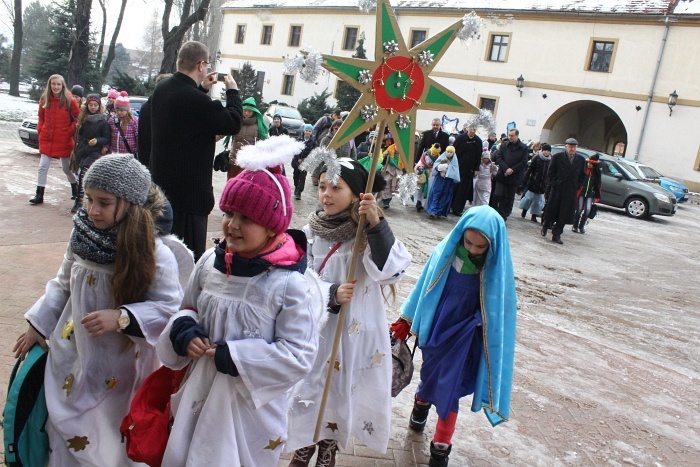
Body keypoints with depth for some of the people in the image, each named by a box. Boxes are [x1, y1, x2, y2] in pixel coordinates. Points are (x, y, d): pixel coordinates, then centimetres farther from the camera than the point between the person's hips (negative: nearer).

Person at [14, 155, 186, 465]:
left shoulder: (154, 254, -21)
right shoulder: (82, 237, -3)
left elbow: (170, 308, -19)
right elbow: (63, 285, 12)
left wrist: (121, 318, -29)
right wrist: (37, 326, 15)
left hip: (120, 368, -5)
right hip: (73, 358, 5)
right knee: (66, 439, 21)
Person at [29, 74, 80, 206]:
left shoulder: (70, 100, -6)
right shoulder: (44, 99, 4)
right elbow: (41, 117, 16)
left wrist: (70, 131, -9)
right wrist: (40, 130, 5)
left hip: (64, 140, -3)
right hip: (46, 139, 3)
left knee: (66, 168, 9)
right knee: (43, 166, 0)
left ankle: (75, 186, 36)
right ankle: (39, 195, 5)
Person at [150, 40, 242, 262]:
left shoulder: (161, 88, 4)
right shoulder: (196, 100, -25)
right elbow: (233, 123, -16)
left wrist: (202, 88, 18)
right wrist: (232, 91, -2)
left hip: (162, 179, 10)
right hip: (190, 187, -9)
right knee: (190, 252, 0)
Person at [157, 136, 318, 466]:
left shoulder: (288, 284, -21)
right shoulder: (210, 261, -5)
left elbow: (299, 355, -19)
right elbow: (188, 310, 11)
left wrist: (233, 356, -22)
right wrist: (184, 332, -12)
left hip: (250, 405, -5)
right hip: (199, 394, 5)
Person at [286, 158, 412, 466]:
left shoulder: (368, 233, -11)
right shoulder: (311, 232, -3)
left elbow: (391, 269, -27)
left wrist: (376, 224, -34)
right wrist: (331, 294, -20)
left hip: (356, 331, -2)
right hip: (315, 327, 2)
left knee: (341, 391, 14)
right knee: (308, 389, 11)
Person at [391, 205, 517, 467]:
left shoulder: (497, 266, -16)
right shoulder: (446, 251, -14)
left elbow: (499, 308, -5)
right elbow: (425, 284, -1)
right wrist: (407, 320, 6)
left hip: (464, 336, -2)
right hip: (435, 326, 2)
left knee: (449, 388, 3)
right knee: (430, 375, 20)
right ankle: (422, 402, 56)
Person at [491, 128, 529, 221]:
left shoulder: (523, 148, -1)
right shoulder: (504, 145, 5)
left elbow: (524, 163, -5)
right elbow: (498, 158, -1)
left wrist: (512, 170, -14)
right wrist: (506, 169, -14)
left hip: (514, 177, -1)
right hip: (502, 175, 1)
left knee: (509, 198, 6)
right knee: (497, 195, -8)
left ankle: (503, 216, 15)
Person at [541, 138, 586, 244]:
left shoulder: (581, 160, 7)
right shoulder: (557, 157, -1)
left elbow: (582, 176, 12)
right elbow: (550, 173, 0)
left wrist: (576, 187, 2)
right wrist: (554, 185, -8)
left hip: (571, 192, 2)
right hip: (557, 190, -2)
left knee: (564, 215, 2)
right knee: (551, 210, 6)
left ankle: (556, 234, 9)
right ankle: (545, 226, 30)